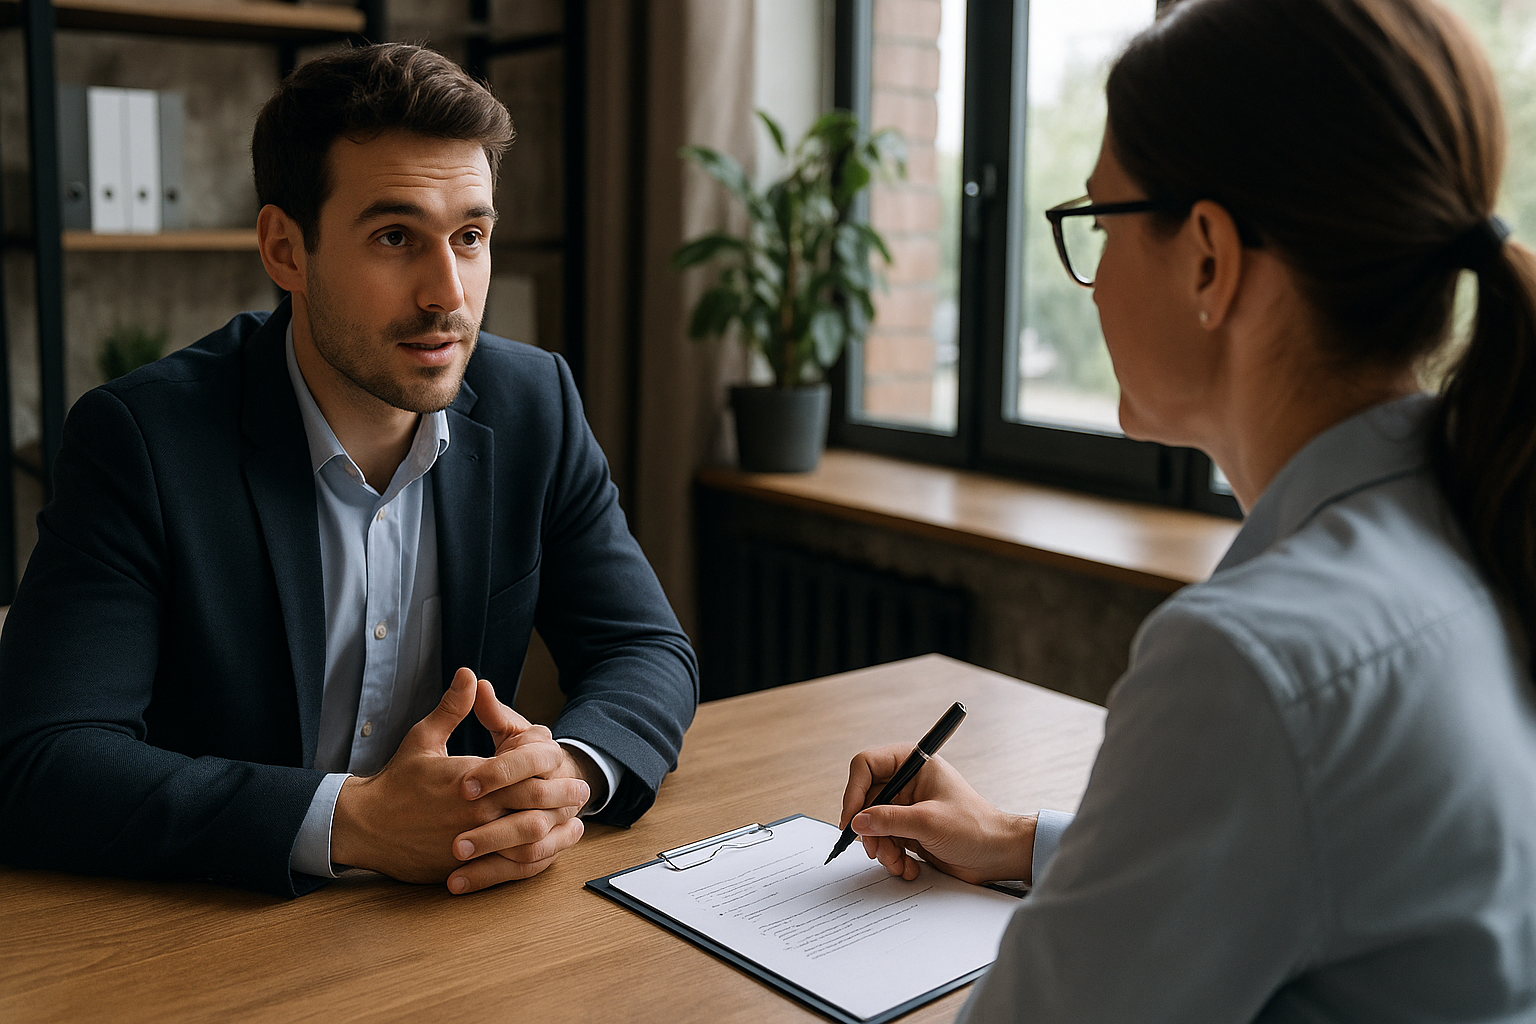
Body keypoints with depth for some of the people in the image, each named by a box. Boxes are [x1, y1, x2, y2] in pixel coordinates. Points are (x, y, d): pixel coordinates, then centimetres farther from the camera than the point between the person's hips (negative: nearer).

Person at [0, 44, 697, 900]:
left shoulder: (535, 405, -2)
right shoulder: (143, 439, -13)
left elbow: (650, 652, 2)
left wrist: (571, 770, -20)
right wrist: (351, 822, -28)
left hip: (461, 919, 4)